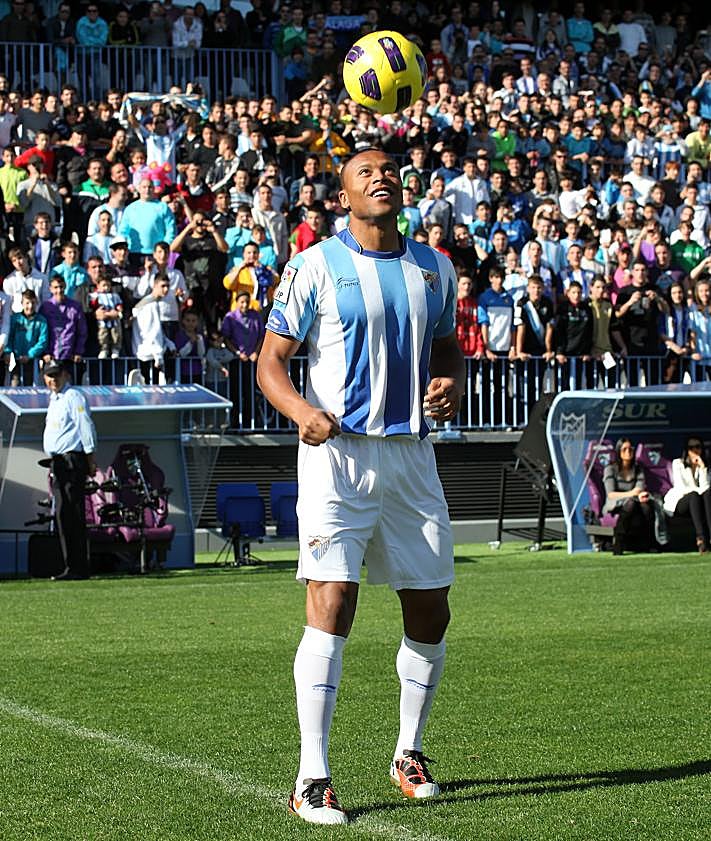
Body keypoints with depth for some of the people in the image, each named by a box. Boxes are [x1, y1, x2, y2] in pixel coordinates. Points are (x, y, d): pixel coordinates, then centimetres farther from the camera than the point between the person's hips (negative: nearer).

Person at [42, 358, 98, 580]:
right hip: (58, 462, 10)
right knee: (63, 515, 9)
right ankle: (72, 566, 12)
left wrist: (91, 459, -18)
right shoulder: (54, 399, 21)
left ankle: (78, 568, -11)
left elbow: (86, 427, -13)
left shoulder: (73, 397, -7)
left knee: (73, 516, -11)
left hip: (72, 460, -10)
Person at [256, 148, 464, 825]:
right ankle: (312, 779, -12)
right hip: (338, 450, -5)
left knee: (429, 611, 8)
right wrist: (301, 410, -22)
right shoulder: (316, 266, -2)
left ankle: (409, 754, 29)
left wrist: (451, 382, 1)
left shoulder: (434, 268, 12)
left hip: (412, 452, 5)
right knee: (332, 604, -15)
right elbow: (270, 361, -2)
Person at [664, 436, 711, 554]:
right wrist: (698, 490, -18)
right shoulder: (678, 463, 4)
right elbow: (681, 488, -10)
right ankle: (701, 537, -54)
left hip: (695, 504, 3)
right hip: (678, 502, -3)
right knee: (694, 496, -36)